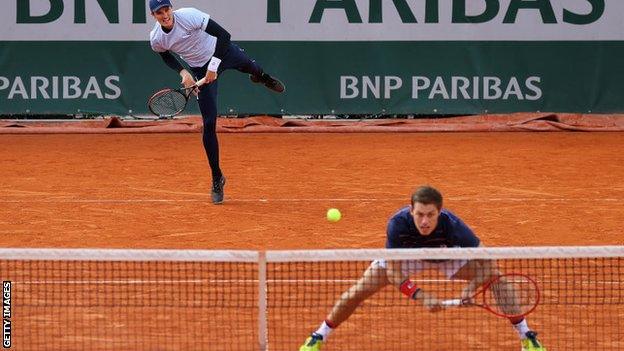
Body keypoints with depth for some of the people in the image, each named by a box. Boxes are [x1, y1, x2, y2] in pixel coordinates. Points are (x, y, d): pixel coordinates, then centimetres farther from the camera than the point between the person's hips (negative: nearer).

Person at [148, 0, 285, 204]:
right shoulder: (156, 39, -18)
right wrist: (183, 72, -10)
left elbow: (223, 35, -28)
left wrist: (214, 65, -29)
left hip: (222, 51, -2)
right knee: (208, 124, -4)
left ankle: (263, 78, 65)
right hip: (200, 69, 2)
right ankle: (217, 180, 8)